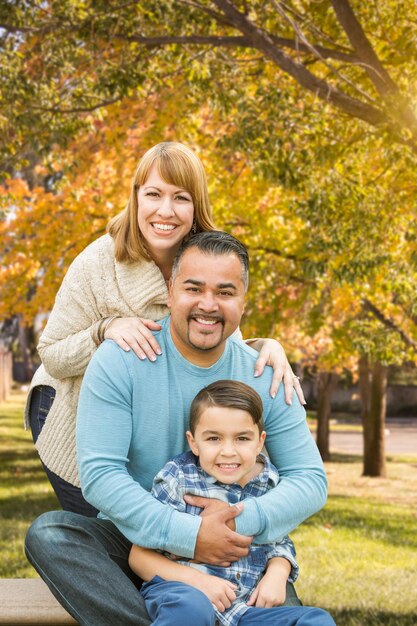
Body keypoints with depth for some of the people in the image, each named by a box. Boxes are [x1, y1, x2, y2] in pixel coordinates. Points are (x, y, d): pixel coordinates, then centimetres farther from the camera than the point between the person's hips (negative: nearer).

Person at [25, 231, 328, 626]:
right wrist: (188, 534, -27)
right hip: (132, 542, 0)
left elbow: (311, 479, -2)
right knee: (48, 533, -29)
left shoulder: (266, 378, -3)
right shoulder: (119, 361, -10)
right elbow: (98, 474, -17)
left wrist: (245, 521, -22)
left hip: (226, 552, 0)